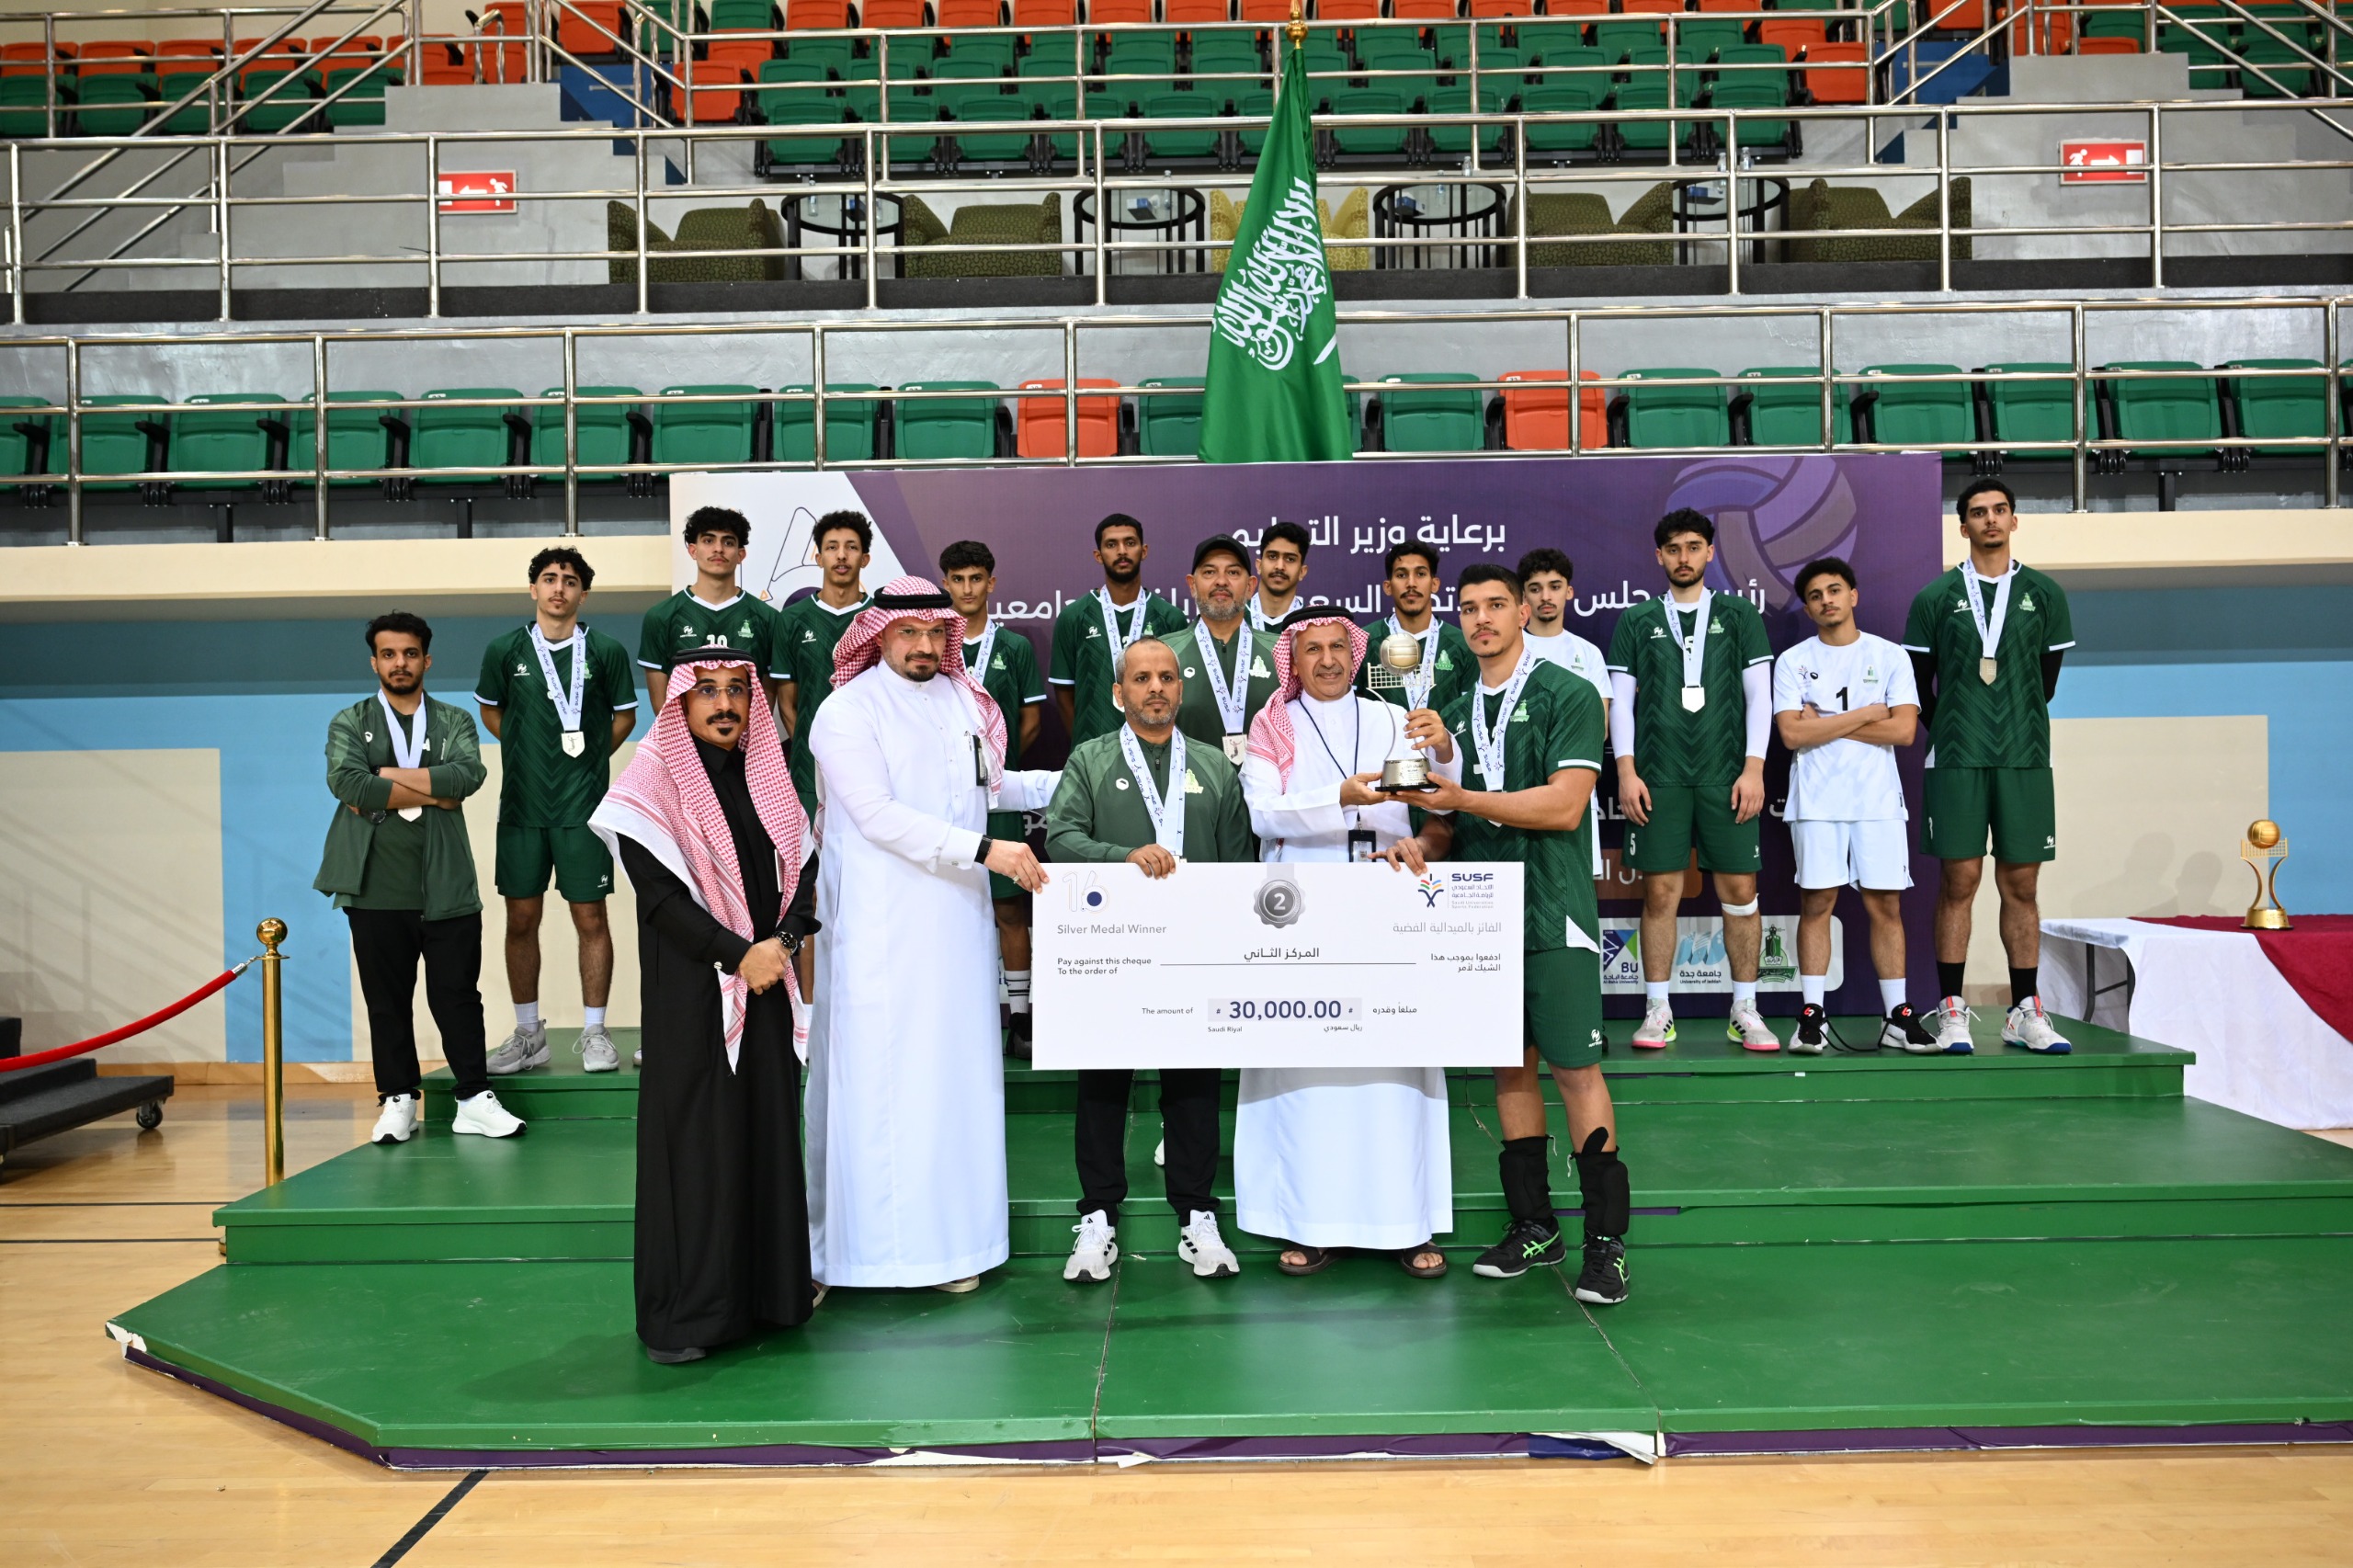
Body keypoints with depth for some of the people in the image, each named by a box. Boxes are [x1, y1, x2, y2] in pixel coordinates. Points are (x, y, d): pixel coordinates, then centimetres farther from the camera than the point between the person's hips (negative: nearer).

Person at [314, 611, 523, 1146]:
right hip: (377, 890, 0)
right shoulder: (350, 723, 9)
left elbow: (468, 775, -11)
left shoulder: (455, 722, 10)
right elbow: (345, 782, -12)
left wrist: (387, 778, -12)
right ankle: (398, 1101, 16)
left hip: (446, 888, 0)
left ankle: (474, 1100, 8)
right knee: (387, 1001, 7)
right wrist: (431, 793, -10)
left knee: (458, 996, 3)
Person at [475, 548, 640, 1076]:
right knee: (521, 919, 7)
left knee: (591, 918, 0)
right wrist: (528, 751, 9)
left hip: (584, 806, -2)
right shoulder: (505, 650, 4)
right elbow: (490, 710, 18)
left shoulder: (605, 651, 0)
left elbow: (624, 715, 12)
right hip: (521, 807, 2)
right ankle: (528, 1034, 18)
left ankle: (594, 1033, 11)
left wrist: (589, 755, 4)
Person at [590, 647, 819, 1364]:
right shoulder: (655, 780, -5)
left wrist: (781, 940, -11)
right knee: (696, 1136, -2)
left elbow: (803, 869, 7)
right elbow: (659, 893, -12)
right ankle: (684, 1313, 7)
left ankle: (768, 1288, 18)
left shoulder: (765, 774, 11)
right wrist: (738, 955, -16)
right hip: (691, 988, -5)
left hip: (767, 982, 5)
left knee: (768, 1128, 7)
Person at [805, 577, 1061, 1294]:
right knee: (881, 1076, -2)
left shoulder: (963, 701, 12)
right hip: (881, 925, -6)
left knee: (957, 1070, 8)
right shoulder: (848, 712, -7)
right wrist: (984, 850, -21)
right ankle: (878, 1236, 7)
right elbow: (879, 815, -17)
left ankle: (952, 1232, 16)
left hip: (957, 919, 6)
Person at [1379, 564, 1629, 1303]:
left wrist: (1460, 796, -16)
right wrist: (1422, 843, -2)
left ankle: (1606, 1239, 2)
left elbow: (1564, 805, -15)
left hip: (1553, 915, -6)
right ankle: (1533, 1226, 21)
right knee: (1510, 1067, 11)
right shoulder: (1456, 712, 15)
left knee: (1575, 1068, -6)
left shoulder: (1567, 694, -4)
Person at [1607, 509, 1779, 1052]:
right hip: (1657, 778, 0)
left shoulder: (1738, 615, 9)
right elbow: (1621, 702, 8)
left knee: (1740, 891, 0)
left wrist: (1754, 768, -3)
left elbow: (1759, 697, 6)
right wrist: (1626, 770, -2)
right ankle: (1658, 1011, 9)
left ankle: (1745, 1011, 11)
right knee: (1660, 893, -1)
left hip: (1727, 777, 0)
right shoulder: (1636, 621, 10)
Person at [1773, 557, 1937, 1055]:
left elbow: (1904, 729, -5)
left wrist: (1825, 722, -7)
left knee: (1886, 905, 2)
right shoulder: (1793, 661, 5)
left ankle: (1898, 1017, 8)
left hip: (1877, 799, 1)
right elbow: (1792, 734, -7)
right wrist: (1865, 715, -6)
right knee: (1816, 903, -2)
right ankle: (1812, 1015, 3)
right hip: (1816, 802, -1)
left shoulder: (1890, 656, 7)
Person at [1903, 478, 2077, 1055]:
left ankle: (2025, 1012, 12)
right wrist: (1949, 735, 10)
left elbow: (2046, 681, 15)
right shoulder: (1936, 598, 5)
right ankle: (1952, 1012, 2)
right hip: (1956, 763, -2)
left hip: (2025, 761, 2)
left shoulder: (2045, 595, 9)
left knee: (2021, 886, 4)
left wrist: (2018, 733, 14)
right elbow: (1920, 683, 9)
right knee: (1959, 881, -3)